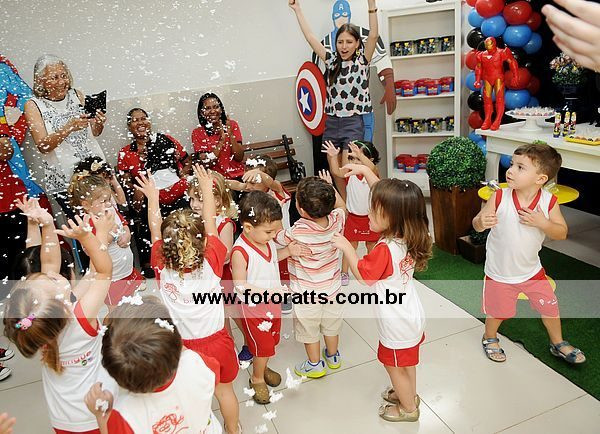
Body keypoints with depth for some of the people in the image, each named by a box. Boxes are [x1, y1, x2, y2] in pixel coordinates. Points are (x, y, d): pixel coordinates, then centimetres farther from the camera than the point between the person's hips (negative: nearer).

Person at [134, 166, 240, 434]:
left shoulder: (162, 267, -23)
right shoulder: (211, 264, -25)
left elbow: (155, 230, -8)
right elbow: (210, 225, -12)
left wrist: (152, 197, 5)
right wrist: (207, 189, -1)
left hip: (183, 345, 0)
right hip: (216, 341, 1)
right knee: (224, 391, 25)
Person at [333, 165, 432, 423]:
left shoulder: (385, 249, -35)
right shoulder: (407, 234, -11)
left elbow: (362, 275, -19)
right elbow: (385, 196, -2)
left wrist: (346, 247, -14)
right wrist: (365, 170, -2)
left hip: (397, 325, -8)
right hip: (411, 316, 8)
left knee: (395, 367, 18)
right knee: (406, 362, 30)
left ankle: (408, 408, 41)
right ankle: (409, 394, 53)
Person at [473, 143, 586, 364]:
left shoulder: (549, 201, -14)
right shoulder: (500, 197, -19)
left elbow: (562, 233, -8)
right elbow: (477, 224, -14)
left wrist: (542, 223, -27)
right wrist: (481, 222, -38)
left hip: (532, 270, 2)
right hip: (499, 272, -2)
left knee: (550, 307, 17)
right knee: (497, 311, 14)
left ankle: (558, 343, 46)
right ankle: (489, 338, 45)